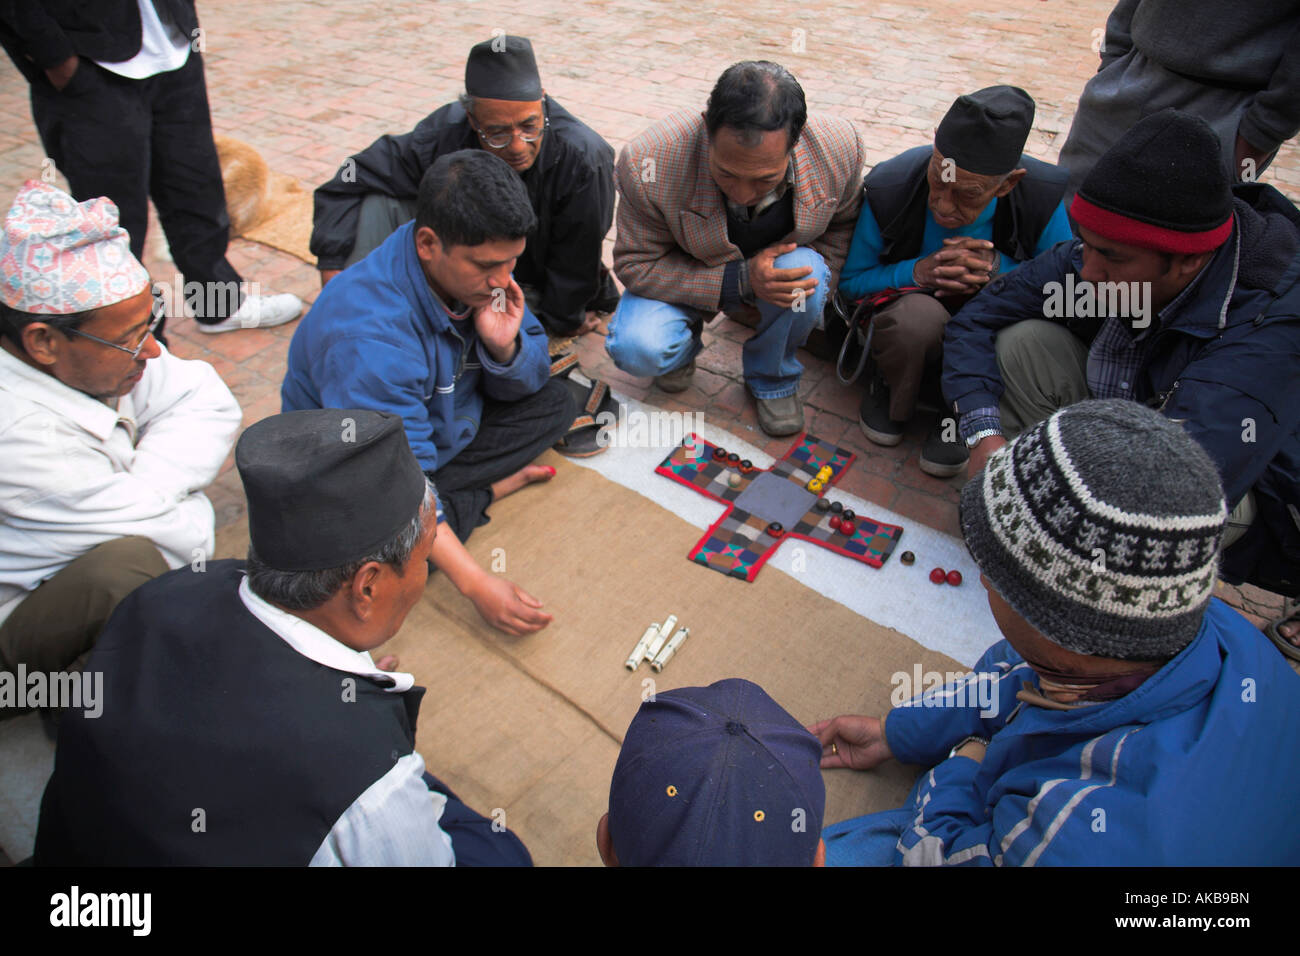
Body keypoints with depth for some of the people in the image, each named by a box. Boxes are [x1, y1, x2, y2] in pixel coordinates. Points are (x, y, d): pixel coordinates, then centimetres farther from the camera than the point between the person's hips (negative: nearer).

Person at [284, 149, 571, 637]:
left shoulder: (479, 270, -15)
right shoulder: (368, 338, -37)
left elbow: (521, 386, -6)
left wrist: (503, 347, -29)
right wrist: (476, 583, -40)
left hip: (445, 426, 6)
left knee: (554, 403, -1)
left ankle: (458, 492, -10)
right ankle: (489, 489, -7)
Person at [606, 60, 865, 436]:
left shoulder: (840, 148, -24)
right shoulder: (649, 166, -34)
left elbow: (845, 223, -1)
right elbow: (636, 265, -22)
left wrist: (819, 273, -21)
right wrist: (740, 282, -32)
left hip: (778, 266, 2)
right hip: (688, 277, -2)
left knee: (803, 274, -33)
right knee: (637, 349, -29)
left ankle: (772, 377, -2)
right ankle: (683, 343, 10)